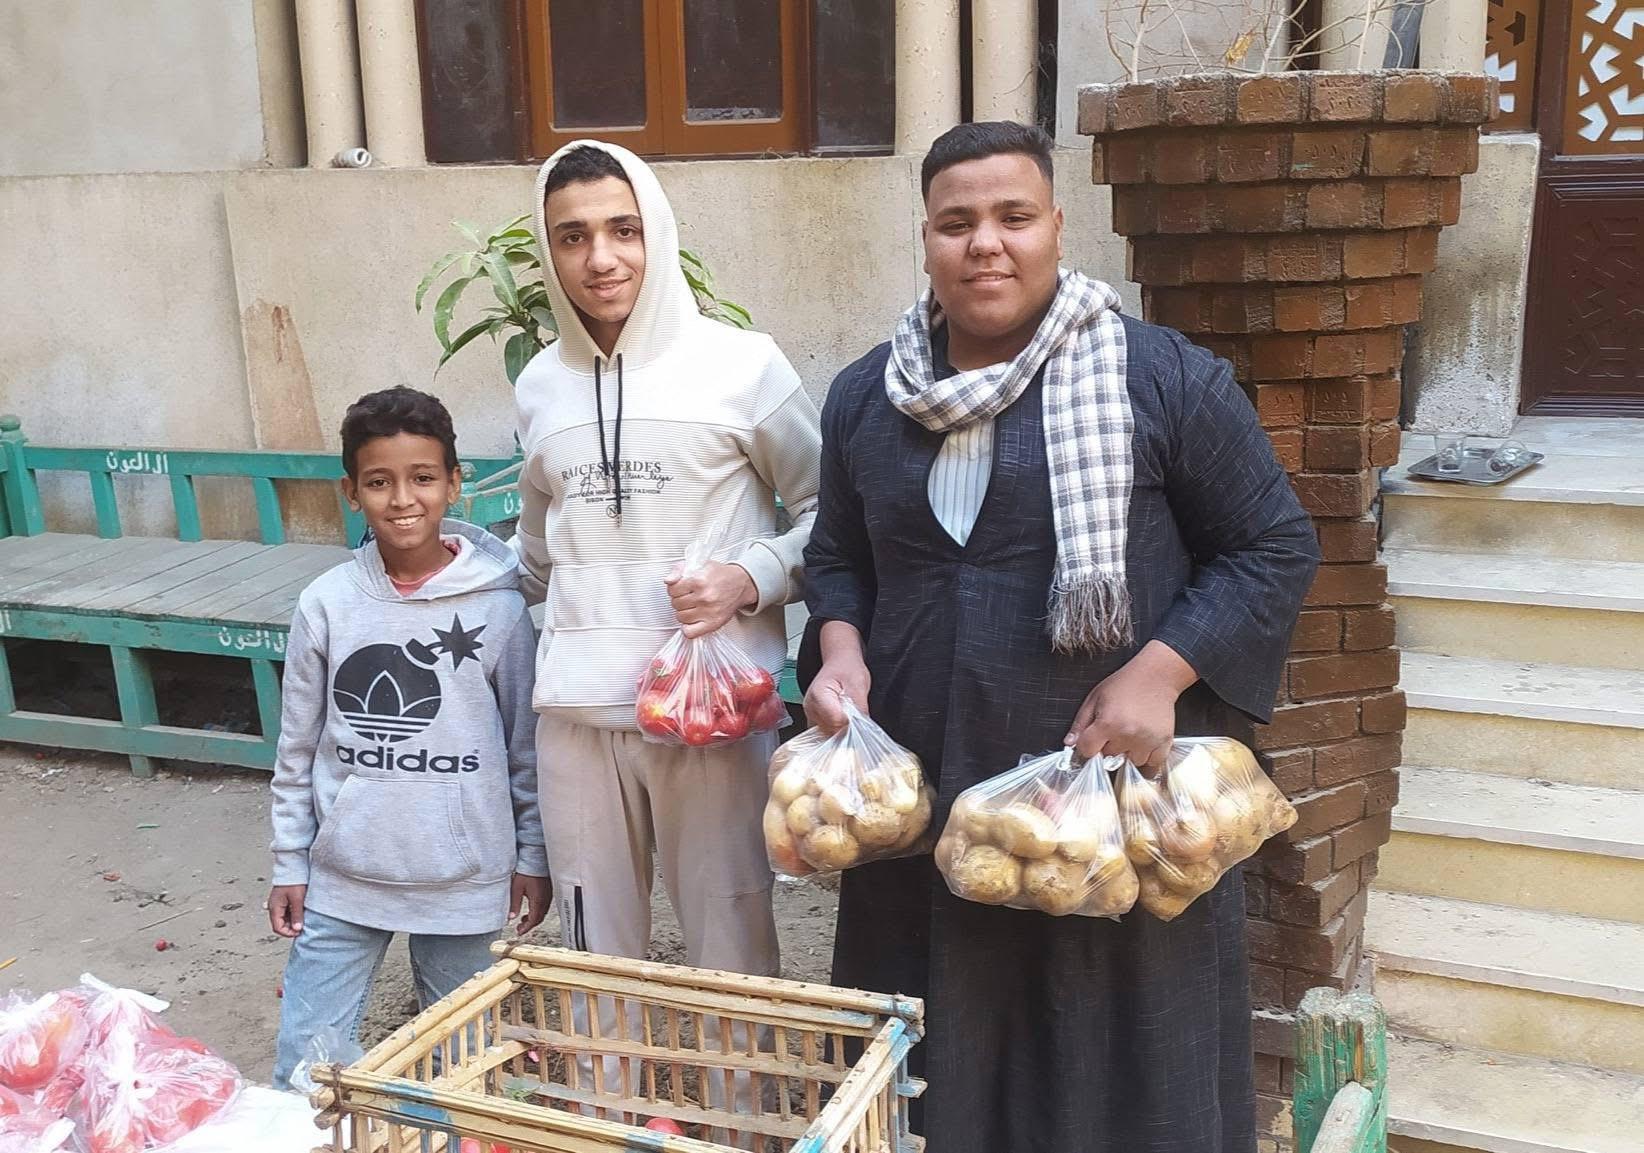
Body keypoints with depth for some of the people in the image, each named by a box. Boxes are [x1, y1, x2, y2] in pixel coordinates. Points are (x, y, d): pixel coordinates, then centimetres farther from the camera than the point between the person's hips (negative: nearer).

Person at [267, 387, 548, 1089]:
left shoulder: (499, 606, -7)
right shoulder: (326, 604, -3)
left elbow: (526, 744, 1)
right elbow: (298, 748, 5)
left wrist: (533, 857, 3)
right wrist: (289, 865, 6)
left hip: (463, 881, -1)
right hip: (341, 877, 1)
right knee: (305, 1064, 8)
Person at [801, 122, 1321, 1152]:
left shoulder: (1163, 377, -7)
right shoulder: (865, 398, 7)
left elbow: (1276, 546, -3)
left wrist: (1158, 676, -15)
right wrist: (840, 651, -1)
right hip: (924, 803, 4)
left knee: (1119, 1064, 9)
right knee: (933, 1069, 15)